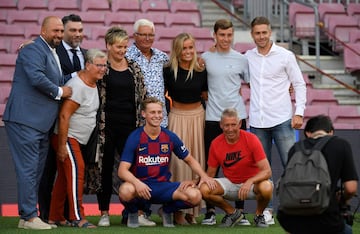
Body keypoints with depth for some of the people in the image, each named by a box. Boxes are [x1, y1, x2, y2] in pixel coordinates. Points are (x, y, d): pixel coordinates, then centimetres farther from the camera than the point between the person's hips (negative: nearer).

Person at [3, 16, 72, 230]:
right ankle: (29, 216, -5)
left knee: (37, 171, 12)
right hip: (26, 120, -10)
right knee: (28, 169, -8)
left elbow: (58, 84, 29)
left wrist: (63, 90, 8)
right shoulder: (34, 50, -10)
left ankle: (29, 216, 17)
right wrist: (59, 92, -12)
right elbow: (36, 77, -24)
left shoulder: (53, 54, 22)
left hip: (42, 124, 10)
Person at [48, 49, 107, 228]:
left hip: (78, 140, 9)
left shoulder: (93, 83, 7)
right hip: (66, 137, -9)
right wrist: (62, 146, -24)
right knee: (76, 170, -16)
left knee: (64, 176, 10)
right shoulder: (78, 86, -21)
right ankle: (77, 218, -18)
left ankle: (55, 217, 15)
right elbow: (64, 116, -23)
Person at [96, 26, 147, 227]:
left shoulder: (134, 68, 10)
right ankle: (104, 213, 10)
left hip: (129, 125, 3)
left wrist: (142, 124, 6)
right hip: (107, 125, -2)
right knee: (105, 168, 3)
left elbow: (143, 96, 12)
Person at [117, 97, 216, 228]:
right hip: (140, 186, -3)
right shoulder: (135, 138, -8)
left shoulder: (170, 137, 2)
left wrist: (203, 176, -5)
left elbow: (190, 160, 14)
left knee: (195, 196, -22)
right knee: (126, 191, -39)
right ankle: (132, 212, 0)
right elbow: (122, 170, -14)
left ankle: (167, 210, 10)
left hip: (163, 186, 3)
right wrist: (137, 183, -34)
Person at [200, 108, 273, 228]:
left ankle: (259, 215, -1)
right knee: (204, 189, -25)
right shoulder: (216, 144, -7)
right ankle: (232, 213, 3)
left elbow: (267, 171, -20)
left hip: (252, 183, -3)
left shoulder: (251, 139, -16)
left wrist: (250, 182, -39)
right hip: (230, 184, 3)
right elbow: (210, 174, 3)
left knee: (266, 188, -37)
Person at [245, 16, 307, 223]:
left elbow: (299, 84, 2)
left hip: (282, 120, -3)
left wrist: (299, 112, -7)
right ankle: (266, 209, 13)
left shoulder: (286, 56, -1)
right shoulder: (248, 57, 8)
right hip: (257, 121, 3)